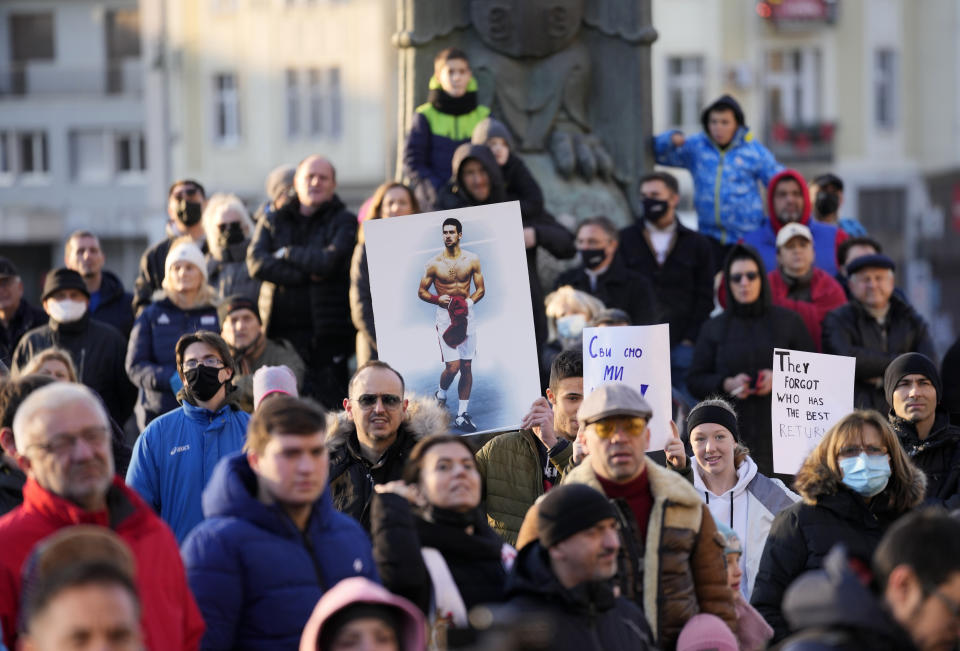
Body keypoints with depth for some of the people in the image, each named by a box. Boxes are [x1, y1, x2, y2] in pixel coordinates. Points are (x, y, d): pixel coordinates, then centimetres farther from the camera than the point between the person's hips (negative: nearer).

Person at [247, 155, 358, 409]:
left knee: (328, 404, -8)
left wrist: (287, 253, 1)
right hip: (280, 330, 3)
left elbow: (330, 261, -10)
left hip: (326, 333, -3)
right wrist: (306, 275, -9)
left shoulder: (344, 222, 7)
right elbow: (256, 262, -2)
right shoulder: (273, 222, 16)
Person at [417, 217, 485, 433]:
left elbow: (480, 289, 8)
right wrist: (438, 299, -14)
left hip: (467, 316, 3)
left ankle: (462, 415, 12)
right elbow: (421, 292, 5)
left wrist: (468, 302, -11)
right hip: (445, 316, -2)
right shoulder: (434, 263, -2)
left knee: (466, 366, 4)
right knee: (453, 366, -12)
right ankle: (441, 394, 20)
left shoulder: (472, 260, 2)